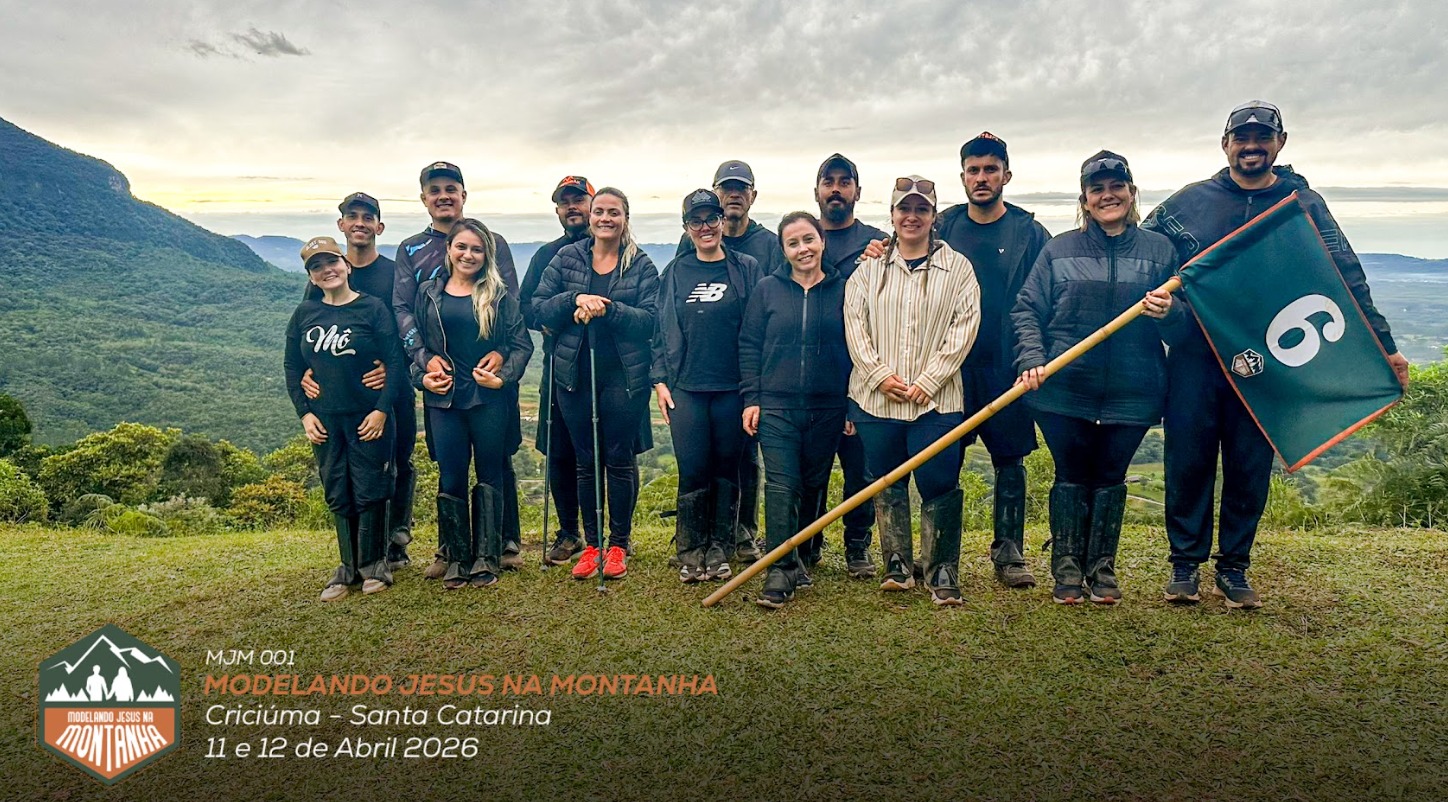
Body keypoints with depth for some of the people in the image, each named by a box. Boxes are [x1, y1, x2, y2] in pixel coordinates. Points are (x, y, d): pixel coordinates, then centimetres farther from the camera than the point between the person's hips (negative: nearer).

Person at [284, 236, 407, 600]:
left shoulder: (373, 308, -5)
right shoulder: (304, 314, 6)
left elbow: (394, 361, -8)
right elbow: (292, 366, 11)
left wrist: (382, 410, -14)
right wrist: (304, 413, 2)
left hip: (368, 418, -4)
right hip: (324, 420, 4)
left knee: (369, 493, 1)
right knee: (337, 496, 9)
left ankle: (373, 565, 16)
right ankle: (348, 567, 20)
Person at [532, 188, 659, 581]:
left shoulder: (641, 265, 2)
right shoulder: (566, 258, 6)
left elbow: (651, 319, -9)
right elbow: (538, 309, 1)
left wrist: (608, 308, -22)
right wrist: (575, 299, -15)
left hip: (624, 378, -2)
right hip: (575, 375, 2)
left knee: (620, 460, 5)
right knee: (586, 461, 9)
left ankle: (619, 544, 19)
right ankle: (591, 544, 22)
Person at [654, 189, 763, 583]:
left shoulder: (746, 268, 4)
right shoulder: (675, 273, 9)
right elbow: (662, 330, 11)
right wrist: (660, 380, 3)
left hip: (733, 388, -1)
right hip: (686, 388, 1)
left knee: (727, 469, 7)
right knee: (692, 471, 0)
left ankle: (719, 551, 20)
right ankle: (690, 552, 14)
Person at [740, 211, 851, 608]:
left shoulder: (842, 291, 4)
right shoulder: (767, 289, 4)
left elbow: (855, 349, 7)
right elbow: (749, 346, 5)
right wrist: (751, 399, -3)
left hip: (827, 408, 1)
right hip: (776, 407, -1)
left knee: (814, 488, 11)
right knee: (781, 487, -9)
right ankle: (780, 573, -6)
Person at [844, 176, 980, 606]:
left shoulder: (957, 268, 4)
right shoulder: (870, 267, 10)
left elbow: (963, 328, -3)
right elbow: (854, 322, 3)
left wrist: (927, 381, -11)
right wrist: (879, 376, -9)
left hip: (936, 400, -2)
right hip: (875, 398, 2)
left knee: (939, 485, -2)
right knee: (886, 484, 9)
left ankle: (943, 574, 12)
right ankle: (897, 567, 22)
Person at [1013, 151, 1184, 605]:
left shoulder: (1160, 251, 6)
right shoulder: (1059, 250, 5)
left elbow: (1184, 329, 6)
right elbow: (1026, 311, 2)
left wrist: (1169, 313, -17)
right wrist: (1032, 360, -12)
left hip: (1131, 394, 1)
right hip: (1063, 391, 0)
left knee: (1110, 478, 9)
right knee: (1071, 477, 7)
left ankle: (1103, 571, 23)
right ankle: (1067, 570, 19)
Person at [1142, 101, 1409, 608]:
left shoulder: (1304, 204, 7)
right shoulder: (1191, 200, 6)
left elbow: (1347, 278, 5)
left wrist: (1383, 343, 1)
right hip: (1194, 356, 0)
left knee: (1251, 467, 6)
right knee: (1187, 462, 2)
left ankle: (1234, 569, 19)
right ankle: (1185, 565, 15)